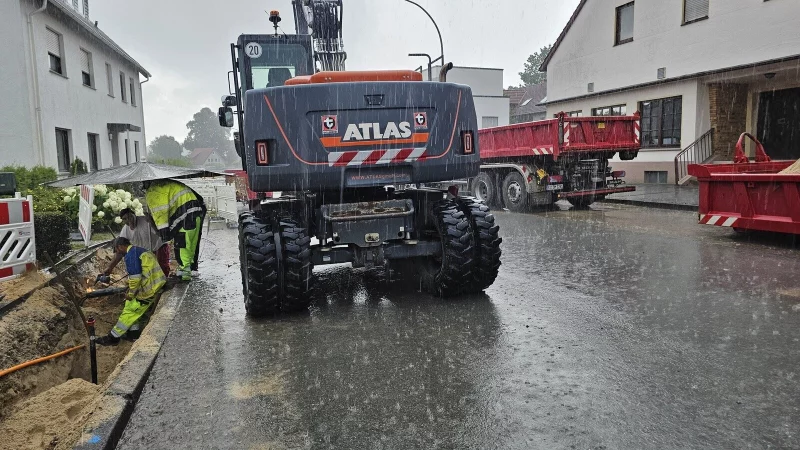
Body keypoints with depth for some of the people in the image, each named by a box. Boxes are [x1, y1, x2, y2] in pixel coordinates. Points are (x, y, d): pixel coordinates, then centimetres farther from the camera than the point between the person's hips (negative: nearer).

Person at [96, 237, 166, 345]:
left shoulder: (130, 255, -13)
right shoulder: (138, 250, 18)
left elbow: (135, 277, -20)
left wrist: (131, 293, -8)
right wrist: (131, 290, 23)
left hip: (149, 288, -9)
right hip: (156, 283, 9)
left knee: (130, 311, 2)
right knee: (132, 306, 19)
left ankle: (113, 337, 11)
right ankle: (134, 331, 25)